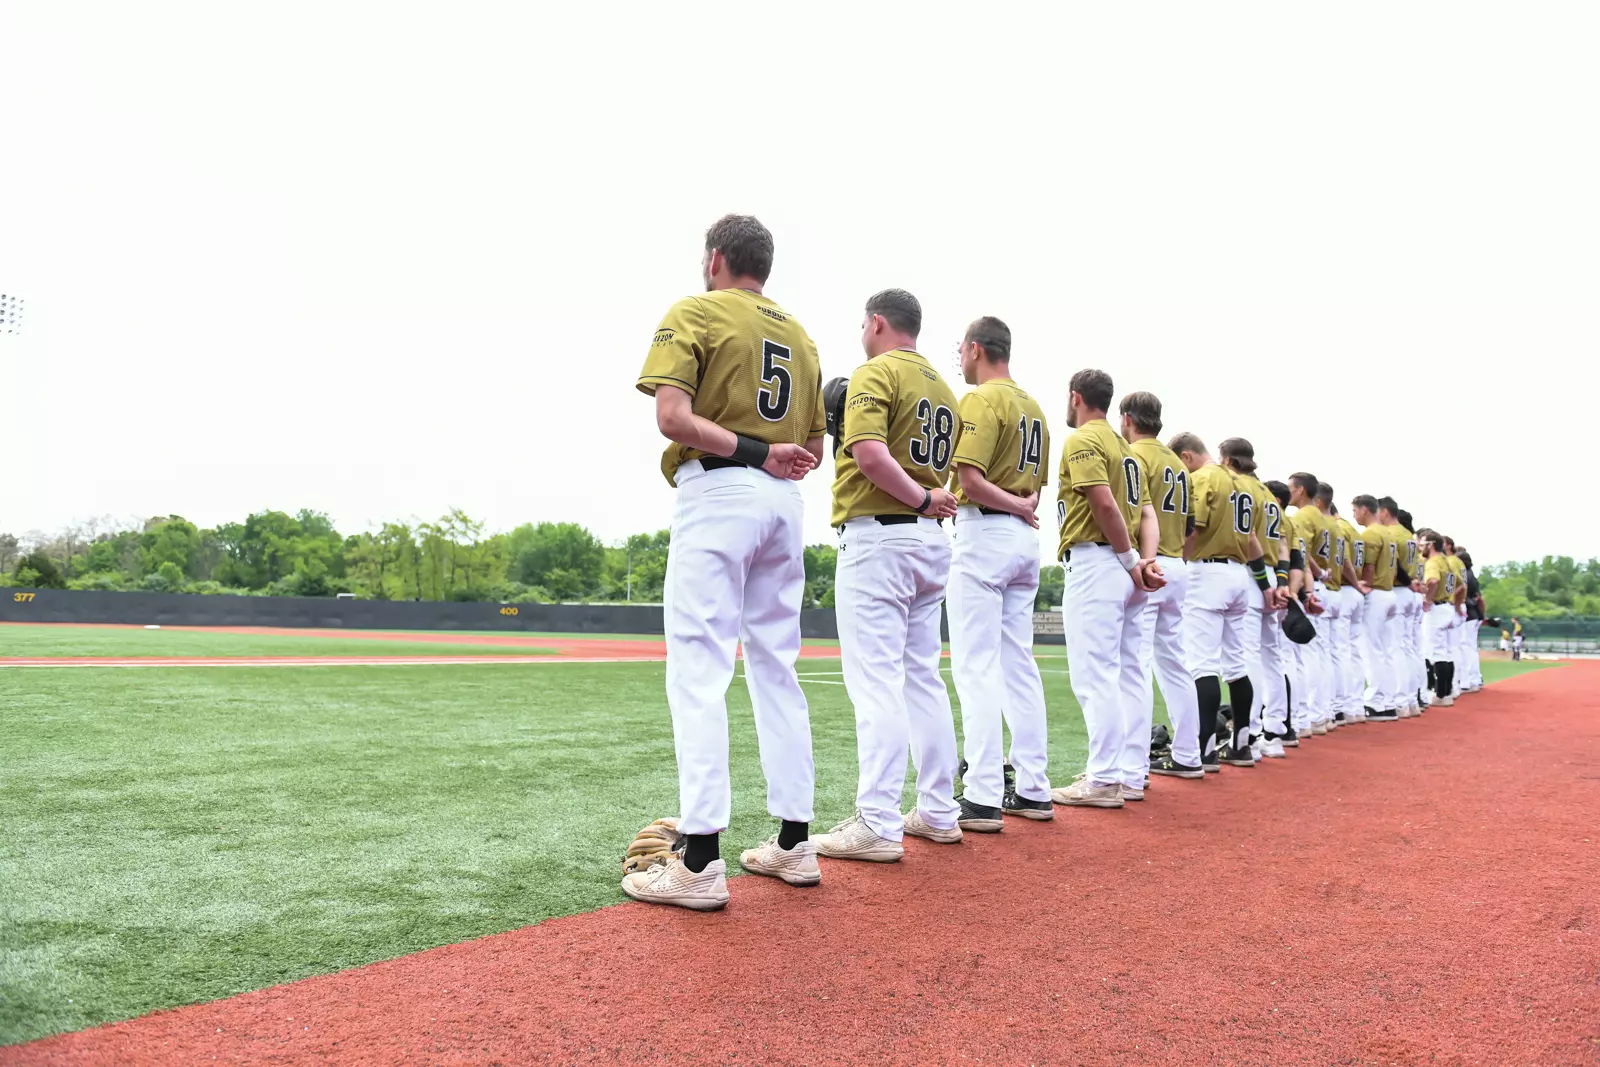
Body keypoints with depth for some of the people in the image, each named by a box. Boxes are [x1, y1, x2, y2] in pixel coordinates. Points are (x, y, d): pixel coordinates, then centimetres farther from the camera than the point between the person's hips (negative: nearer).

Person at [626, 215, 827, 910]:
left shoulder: (694, 313, 1)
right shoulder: (800, 337, 19)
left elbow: (673, 417, -15)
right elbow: (813, 449, 17)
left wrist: (754, 453, -14)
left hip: (716, 495, -6)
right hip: (784, 505, 7)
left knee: (698, 673, -8)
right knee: (777, 671, 11)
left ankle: (700, 862, -11)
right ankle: (794, 843, 14)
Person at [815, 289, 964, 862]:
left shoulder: (876, 372, -7)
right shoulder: (944, 389, 18)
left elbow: (869, 451, -24)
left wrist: (919, 498, -16)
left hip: (877, 536, -8)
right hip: (932, 542, 9)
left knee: (875, 681, -9)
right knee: (923, 677, 13)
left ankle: (878, 825, -9)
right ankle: (938, 812, 19)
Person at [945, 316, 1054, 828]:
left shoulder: (982, 400, -10)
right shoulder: (1034, 407, 17)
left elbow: (970, 480, -21)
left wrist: (1014, 509, -10)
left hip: (984, 535, -9)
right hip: (1026, 538, 9)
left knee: (976, 667, -8)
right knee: (1020, 664, 11)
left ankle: (982, 798, -8)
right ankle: (1033, 790, 16)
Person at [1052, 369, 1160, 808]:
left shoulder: (1082, 441, -6)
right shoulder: (1124, 446, 22)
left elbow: (1104, 503, -20)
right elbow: (1147, 512, 13)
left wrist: (1131, 560, -13)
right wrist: (1146, 559, 0)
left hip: (1093, 563, -10)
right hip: (1123, 569, 10)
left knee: (1093, 674, -8)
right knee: (1123, 673, 12)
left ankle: (1103, 780, -8)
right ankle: (1126, 772, 18)